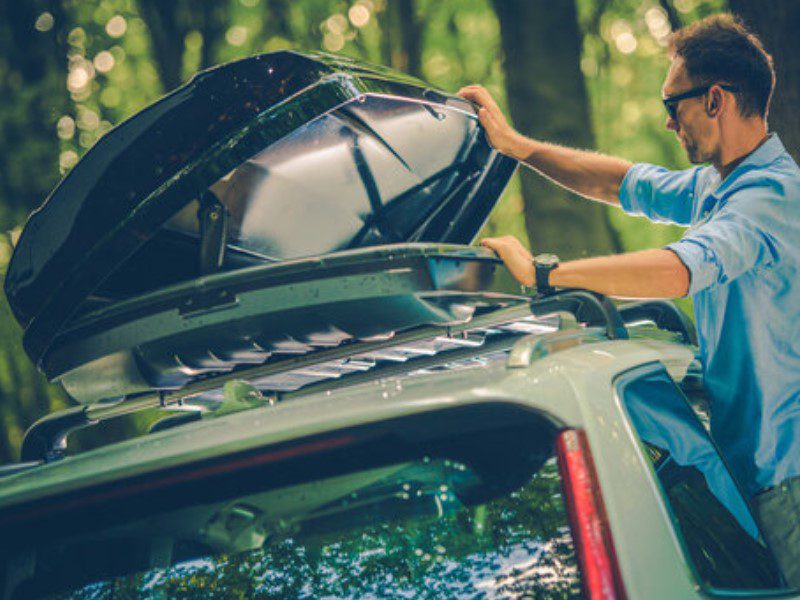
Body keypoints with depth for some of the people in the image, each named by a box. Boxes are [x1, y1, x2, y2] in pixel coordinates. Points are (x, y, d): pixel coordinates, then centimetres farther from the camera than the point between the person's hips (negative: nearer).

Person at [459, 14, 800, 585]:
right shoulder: (715, 185, 13)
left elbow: (677, 270, -34)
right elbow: (621, 183, 25)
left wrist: (542, 272, -28)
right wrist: (516, 144, 22)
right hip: (752, 458, 10)